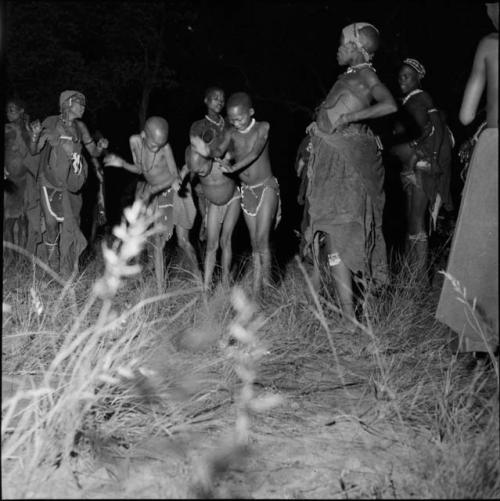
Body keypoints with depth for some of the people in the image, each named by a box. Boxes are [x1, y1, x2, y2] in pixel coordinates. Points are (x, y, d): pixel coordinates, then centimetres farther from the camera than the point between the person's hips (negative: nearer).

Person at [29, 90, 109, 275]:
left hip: (71, 185, 4)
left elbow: (93, 152, 13)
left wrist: (100, 147, -9)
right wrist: (35, 135, -22)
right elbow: (34, 150, -2)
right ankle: (52, 263, 14)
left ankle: (69, 272, 15)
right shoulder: (51, 124, -4)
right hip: (51, 183, -4)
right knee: (52, 222, -12)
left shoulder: (79, 127, 7)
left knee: (71, 225, 3)